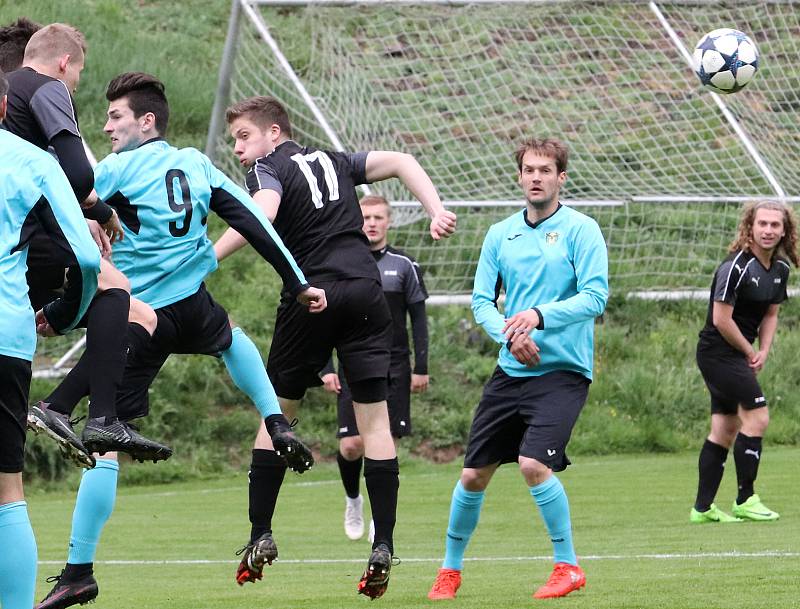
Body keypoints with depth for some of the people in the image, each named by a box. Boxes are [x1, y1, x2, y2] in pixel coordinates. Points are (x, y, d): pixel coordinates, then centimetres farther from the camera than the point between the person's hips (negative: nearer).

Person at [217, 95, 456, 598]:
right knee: (375, 420, 1)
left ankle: (261, 534, 10)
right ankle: (383, 546, -6)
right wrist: (437, 212, 7)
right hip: (366, 292, 4)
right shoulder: (333, 161, 20)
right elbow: (402, 162, 16)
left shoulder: (269, 168, 3)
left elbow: (260, 217, -17)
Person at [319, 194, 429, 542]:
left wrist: (421, 368, 0)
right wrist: (326, 369, -1)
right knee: (352, 445, -8)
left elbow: (418, 318, 6)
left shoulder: (404, 266, 3)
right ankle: (352, 500, 21)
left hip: (394, 370, 0)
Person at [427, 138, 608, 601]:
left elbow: (595, 296, -14)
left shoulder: (580, 230, -5)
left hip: (563, 371, -5)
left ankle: (568, 567, -7)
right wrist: (510, 335, -14)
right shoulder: (500, 235, 9)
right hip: (511, 372, 5)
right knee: (474, 474, 6)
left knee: (534, 463, -23)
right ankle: (451, 568, 25)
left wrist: (539, 316, -26)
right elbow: (481, 301, 6)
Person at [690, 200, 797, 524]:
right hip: (720, 352, -9)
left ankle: (703, 508, 10)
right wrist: (749, 352, -9)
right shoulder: (736, 266, -19)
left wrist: (763, 351, 1)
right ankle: (745, 500, -6)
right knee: (757, 418, -13)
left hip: (737, 356, 9)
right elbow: (721, 319, -19)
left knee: (724, 430, 8)